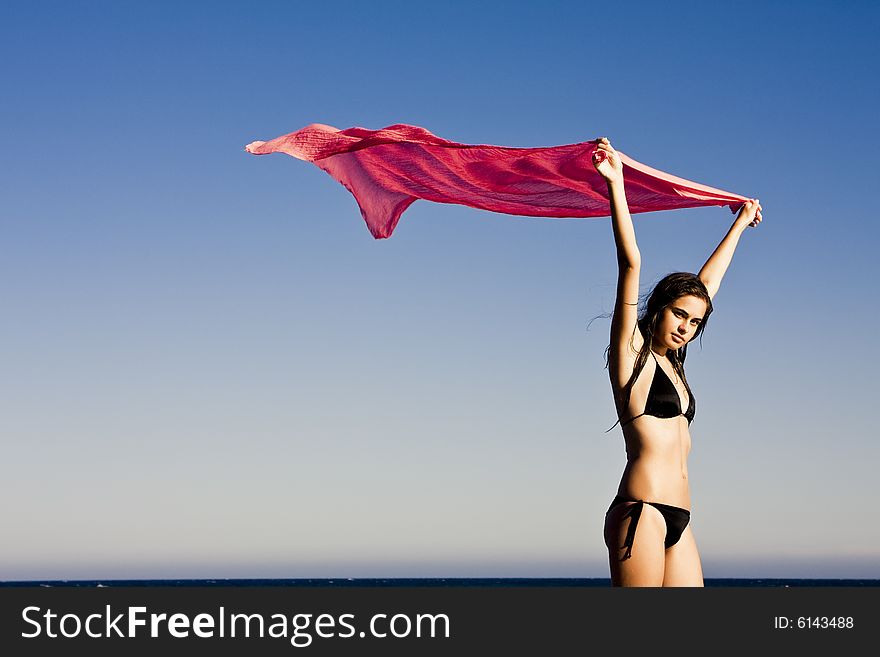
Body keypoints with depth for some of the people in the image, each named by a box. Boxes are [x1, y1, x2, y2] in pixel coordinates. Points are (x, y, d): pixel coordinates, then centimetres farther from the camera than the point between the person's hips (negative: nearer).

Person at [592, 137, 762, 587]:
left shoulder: (670, 362, 20)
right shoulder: (632, 352, 1)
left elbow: (707, 281, 31)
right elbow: (630, 263, -8)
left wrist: (740, 225, 43)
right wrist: (615, 183, -15)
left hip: (677, 519, 8)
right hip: (641, 511, -8)